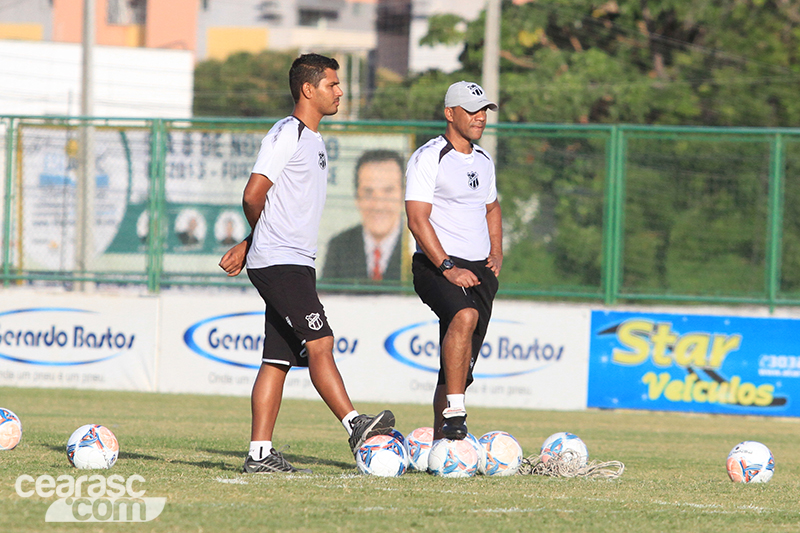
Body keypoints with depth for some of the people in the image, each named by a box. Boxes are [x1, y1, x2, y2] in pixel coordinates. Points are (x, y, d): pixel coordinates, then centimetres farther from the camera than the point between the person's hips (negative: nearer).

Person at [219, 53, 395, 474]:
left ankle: (260, 453, 4)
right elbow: (253, 195, -14)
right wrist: (259, 240, 5)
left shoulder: (312, 139, 21)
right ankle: (356, 426, -24)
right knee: (319, 342, -17)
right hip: (278, 262, -9)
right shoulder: (287, 134, -10)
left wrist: (248, 245, 18)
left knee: (278, 359, 5)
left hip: (295, 264, 9)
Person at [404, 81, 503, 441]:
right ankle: (454, 412, -38)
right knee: (465, 315, -35)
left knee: (463, 361, 3)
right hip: (436, 264, -7)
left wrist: (496, 254, 15)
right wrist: (448, 268, -22)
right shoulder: (429, 158, -6)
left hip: (479, 269, 7)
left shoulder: (483, 161, 17)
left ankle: (440, 439, 10)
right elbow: (417, 219, -14)